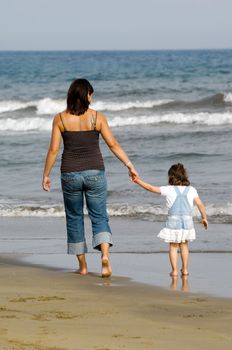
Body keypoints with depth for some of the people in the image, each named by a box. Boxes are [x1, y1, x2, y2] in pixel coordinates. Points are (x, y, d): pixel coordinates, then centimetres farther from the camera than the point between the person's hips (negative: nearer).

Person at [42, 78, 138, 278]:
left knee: (74, 218, 14)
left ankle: (82, 266, 16)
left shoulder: (60, 119, -4)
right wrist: (129, 164, 1)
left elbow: (54, 150, -4)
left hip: (70, 173, 0)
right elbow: (113, 144, -5)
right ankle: (105, 255, -19)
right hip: (95, 172, 0)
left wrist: (46, 175, 4)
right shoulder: (97, 117, -4)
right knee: (99, 217, 7)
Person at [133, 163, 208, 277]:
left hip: (173, 221, -2)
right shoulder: (191, 190, 1)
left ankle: (174, 270, 4)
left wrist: (138, 181, 5)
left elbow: (151, 188, -4)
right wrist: (204, 218, 10)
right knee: (184, 245, 19)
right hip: (187, 221, 2)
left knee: (173, 246, 10)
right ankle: (185, 269, 19)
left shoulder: (169, 189, -5)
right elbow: (200, 205, -3)